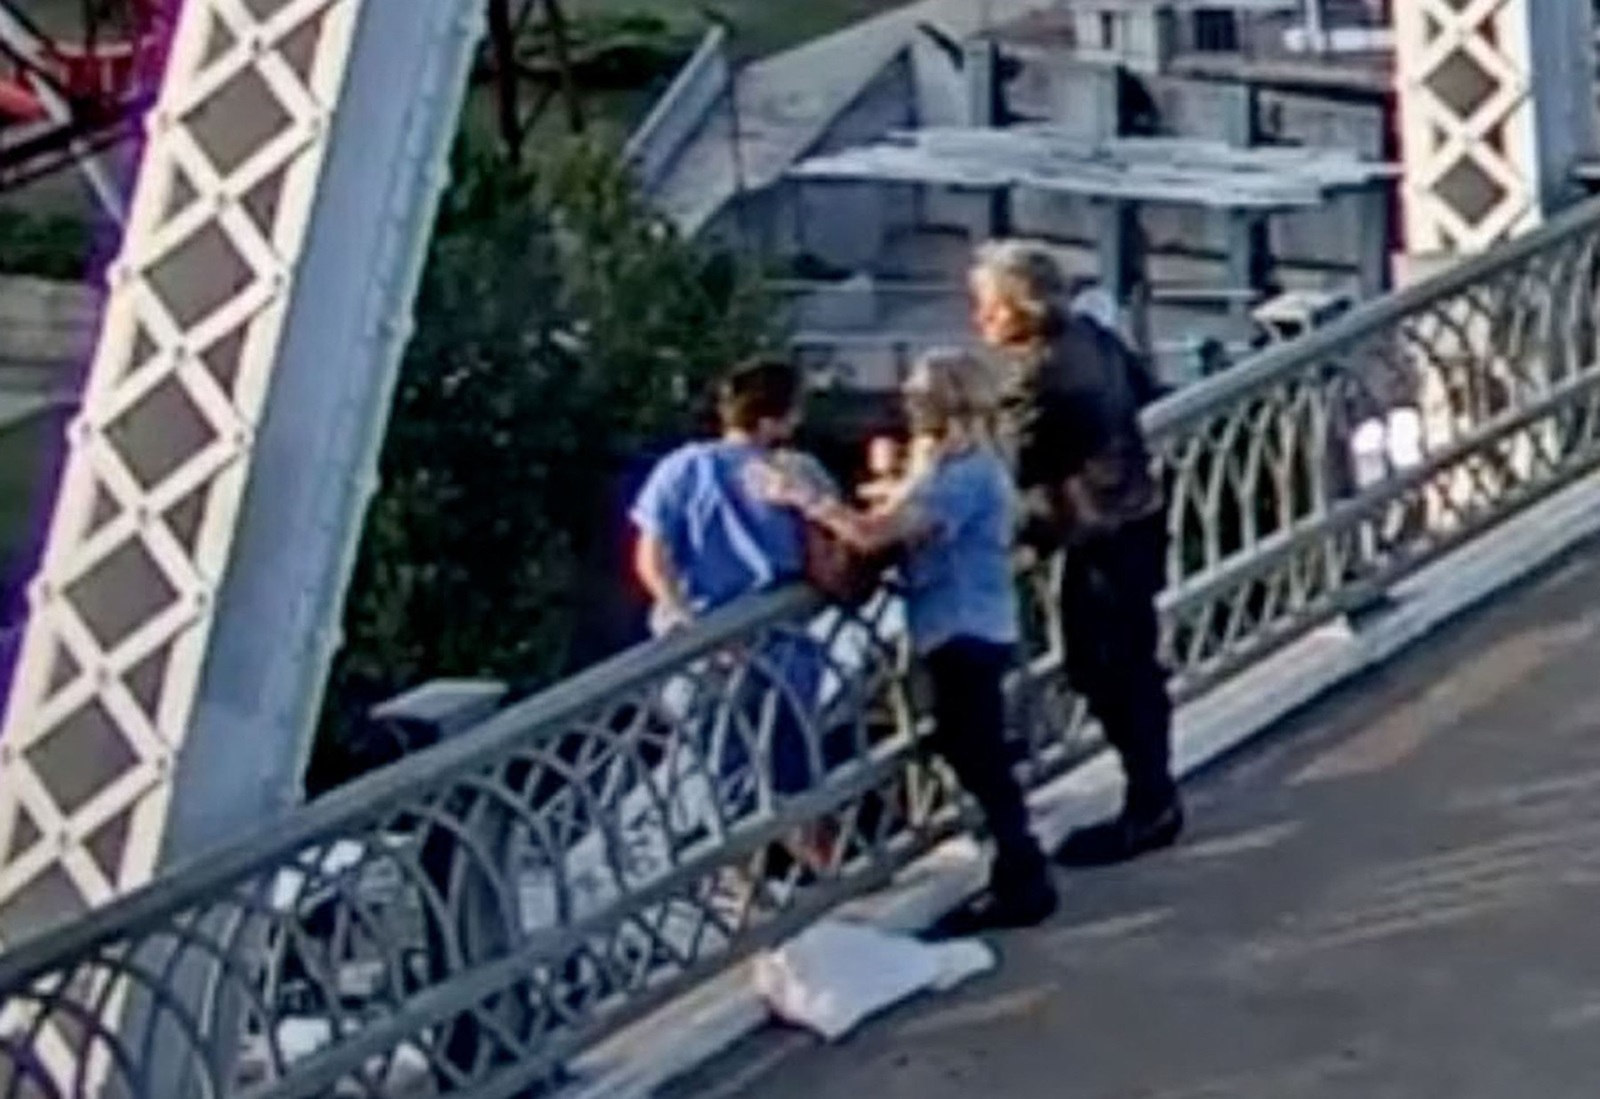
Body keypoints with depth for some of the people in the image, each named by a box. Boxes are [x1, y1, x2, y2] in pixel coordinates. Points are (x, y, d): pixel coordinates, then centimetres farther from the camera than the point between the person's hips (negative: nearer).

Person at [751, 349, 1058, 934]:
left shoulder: (961, 475, -21)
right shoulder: (963, 465, 13)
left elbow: (872, 534, -28)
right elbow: (905, 527, 11)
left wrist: (801, 497, -20)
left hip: (966, 636, -10)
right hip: (967, 632, 10)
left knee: (979, 761, -2)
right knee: (979, 758, 16)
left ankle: (1022, 886, 7)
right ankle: (1022, 877, 25)